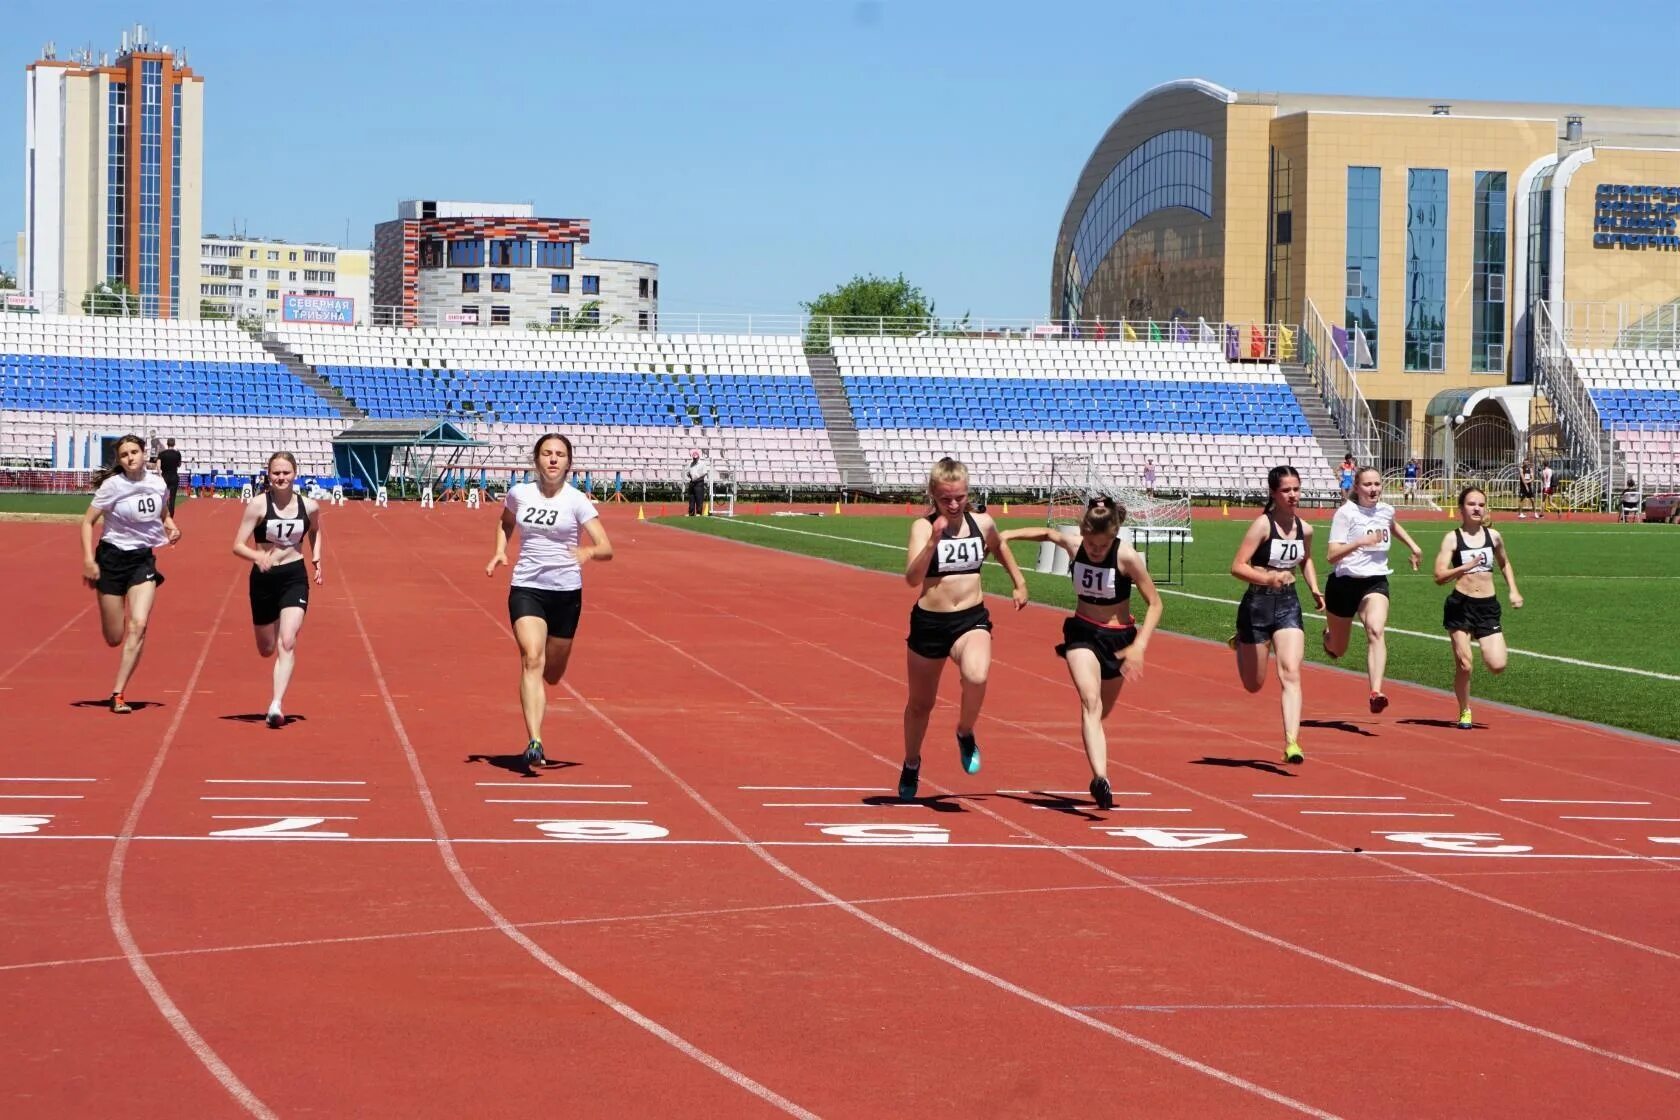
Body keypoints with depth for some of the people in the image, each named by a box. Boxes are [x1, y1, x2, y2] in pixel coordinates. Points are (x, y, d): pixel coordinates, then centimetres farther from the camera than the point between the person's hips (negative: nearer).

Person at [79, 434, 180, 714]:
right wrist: (88, 560, -18)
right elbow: (88, 522, -7)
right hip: (113, 557, -2)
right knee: (114, 638, 2)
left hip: (144, 559, 2)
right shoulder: (112, 485, -11)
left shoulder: (158, 484, 0)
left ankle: (118, 694, -12)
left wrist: (171, 527, -1)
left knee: (138, 625, -17)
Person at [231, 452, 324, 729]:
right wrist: (257, 556, -31)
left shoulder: (309, 506, -1)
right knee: (266, 650, 12)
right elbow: (238, 546, -12)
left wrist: (316, 559, 9)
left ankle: (276, 706, -22)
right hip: (263, 578, 0)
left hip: (295, 577, 0)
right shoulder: (258, 504, -9)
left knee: (287, 643, -17)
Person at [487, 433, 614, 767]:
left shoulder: (576, 501, -6)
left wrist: (589, 552, -33)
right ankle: (534, 743, -28)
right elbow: (504, 521, 26)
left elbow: (607, 549, -11)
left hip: (566, 592, 0)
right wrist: (500, 551, 8)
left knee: (552, 674, 11)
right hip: (526, 588, 0)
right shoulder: (519, 494, 2)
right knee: (532, 659, -21)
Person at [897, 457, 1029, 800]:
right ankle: (911, 765, 43)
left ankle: (965, 735, -2)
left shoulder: (982, 523, 1)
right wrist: (934, 540, -34)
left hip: (971, 620, 1)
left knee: (977, 676, -31)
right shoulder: (923, 527, -9)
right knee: (920, 704, 16)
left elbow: (999, 548, 26)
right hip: (929, 622, -1)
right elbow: (912, 578, -24)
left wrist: (1019, 583, 26)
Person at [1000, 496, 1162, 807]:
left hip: (1118, 637, 0)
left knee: (1101, 711, 15)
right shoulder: (1072, 544, -10)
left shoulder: (1127, 557, -19)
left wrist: (1139, 646, -24)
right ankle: (1100, 779, -39)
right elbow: (1047, 533, 14)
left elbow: (1154, 603, -15)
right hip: (1082, 633, 0)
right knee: (1090, 703, -23)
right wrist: (1008, 535, 7)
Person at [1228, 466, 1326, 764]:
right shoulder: (1262, 524, -14)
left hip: (1289, 605, 3)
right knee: (1254, 684, 11)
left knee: (1291, 674, -14)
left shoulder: (1304, 529, 4)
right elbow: (1237, 566, -19)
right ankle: (1240, 645, 45)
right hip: (1257, 605, -3)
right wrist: (1268, 578, -34)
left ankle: (1292, 742, -19)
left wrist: (1314, 589, 10)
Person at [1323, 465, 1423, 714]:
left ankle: (1376, 693, -38)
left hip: (1376, 582, 3)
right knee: (1337, 650, 13)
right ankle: (1329, 634, 53)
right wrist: (1360, 542, -32)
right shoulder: (1346, 513, -11)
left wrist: (1413, 546, 27)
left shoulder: (1386, 510, 7)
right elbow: (1331, 555, -20)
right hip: (1345, 582, -2)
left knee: (1375, 631, -27)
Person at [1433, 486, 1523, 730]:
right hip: (1460, 605, -3)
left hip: (1488, 606, 3)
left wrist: (1514, 591, 16)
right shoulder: (1452, 539, -3)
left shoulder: (1493, 536, 8)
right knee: (1463, 664, -4)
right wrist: (1466, 567, -25)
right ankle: (1465, 713, 16)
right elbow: (1439, 576, -12)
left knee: (1497, 665, -9)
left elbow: (1505, 564, 28)